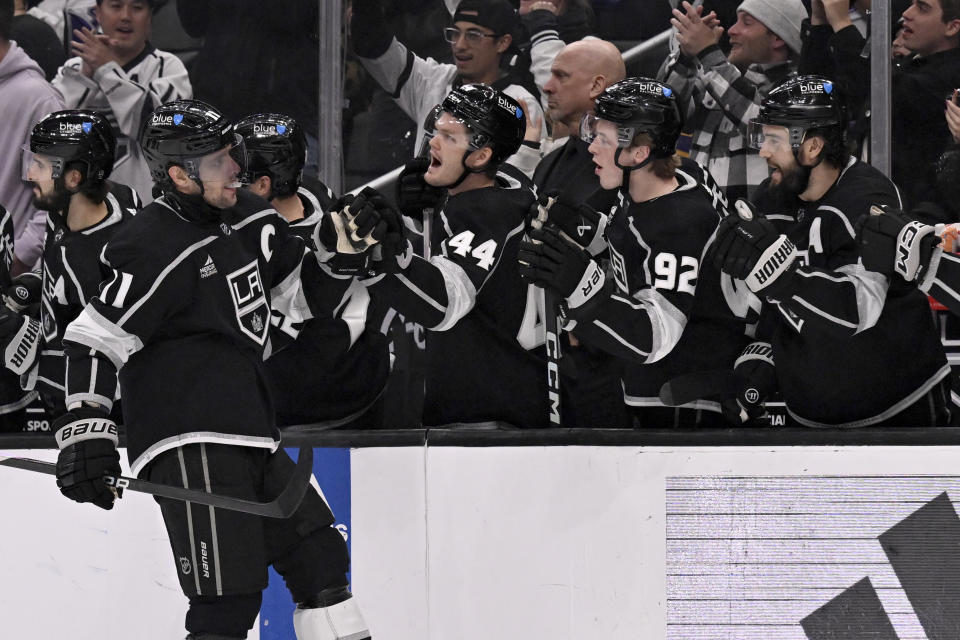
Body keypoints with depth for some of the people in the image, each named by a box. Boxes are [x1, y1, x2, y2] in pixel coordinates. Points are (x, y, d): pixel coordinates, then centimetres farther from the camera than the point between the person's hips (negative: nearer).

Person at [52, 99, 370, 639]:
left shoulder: (249, 219, 13)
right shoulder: (155, 248, -13)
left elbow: (307, 295, 26)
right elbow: (94, 340, -13)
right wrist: (86, 432, -19)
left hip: (251, 435, 9)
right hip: (188, 447, -9)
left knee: (320, 557, 13)